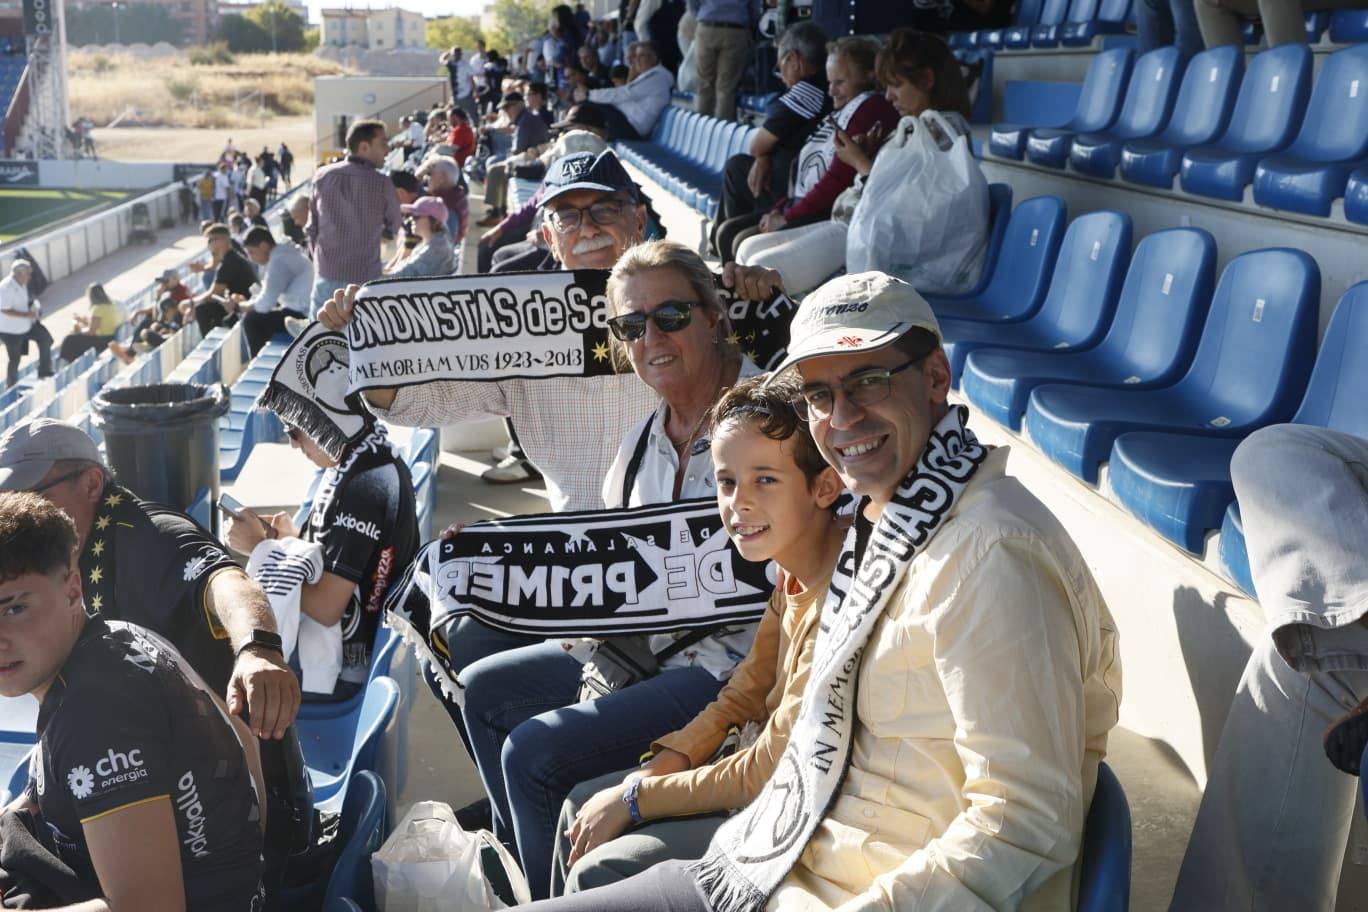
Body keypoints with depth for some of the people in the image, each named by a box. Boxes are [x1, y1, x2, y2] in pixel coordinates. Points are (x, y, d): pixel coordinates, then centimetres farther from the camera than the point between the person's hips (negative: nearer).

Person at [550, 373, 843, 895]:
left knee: (596, 872, -12)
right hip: (763, 759, 9)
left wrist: (636, 797, -13)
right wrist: (667, 760, 0)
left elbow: (766, 772, -24)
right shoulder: (795, 567, -4)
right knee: (581, 809, 14)